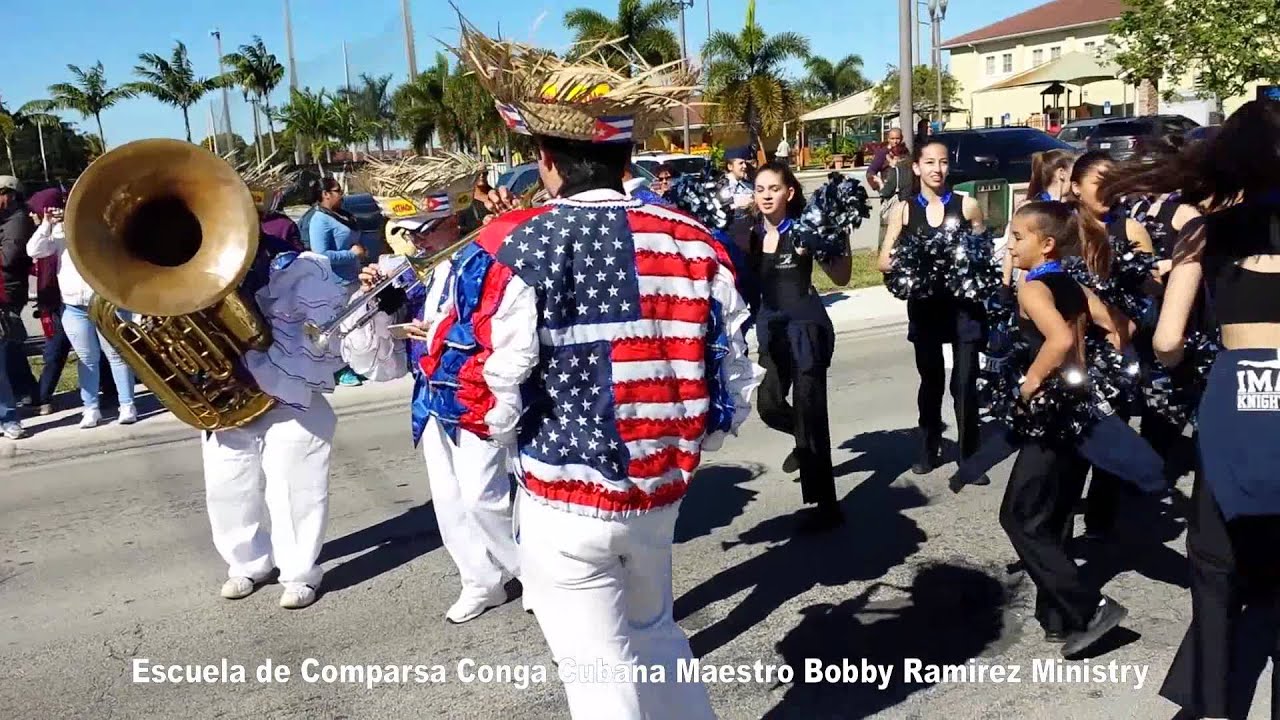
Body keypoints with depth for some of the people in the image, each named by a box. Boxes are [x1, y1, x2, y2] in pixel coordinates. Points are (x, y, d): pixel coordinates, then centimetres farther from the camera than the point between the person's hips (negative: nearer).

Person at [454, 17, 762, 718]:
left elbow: (483, 402, -17)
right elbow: (736, 380, 2)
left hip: (566, 501, -5)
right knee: (655, 634, 27)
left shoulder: (517, 248, -16)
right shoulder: (695, 243, -2)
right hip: (661, 490, 5)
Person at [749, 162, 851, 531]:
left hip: (806, 327, -6)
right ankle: (806, 444, 45)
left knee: (809, 410, -6)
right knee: (769, 406, 10)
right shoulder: (751, 235, 3)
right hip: (770, 328, 6)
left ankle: (827, 505, 1)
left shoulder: (803, 232, -11)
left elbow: (841, 277, -12)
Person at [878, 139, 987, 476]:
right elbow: (884, 262, 1)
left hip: (964, 303, -1)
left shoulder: (967, 205, 0)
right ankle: (929, 449, 29)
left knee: (965, 382, -3)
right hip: (924, 305, 2)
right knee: (930, 379, 14)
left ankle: (969, 456, 9)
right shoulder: (905, 210, 2)